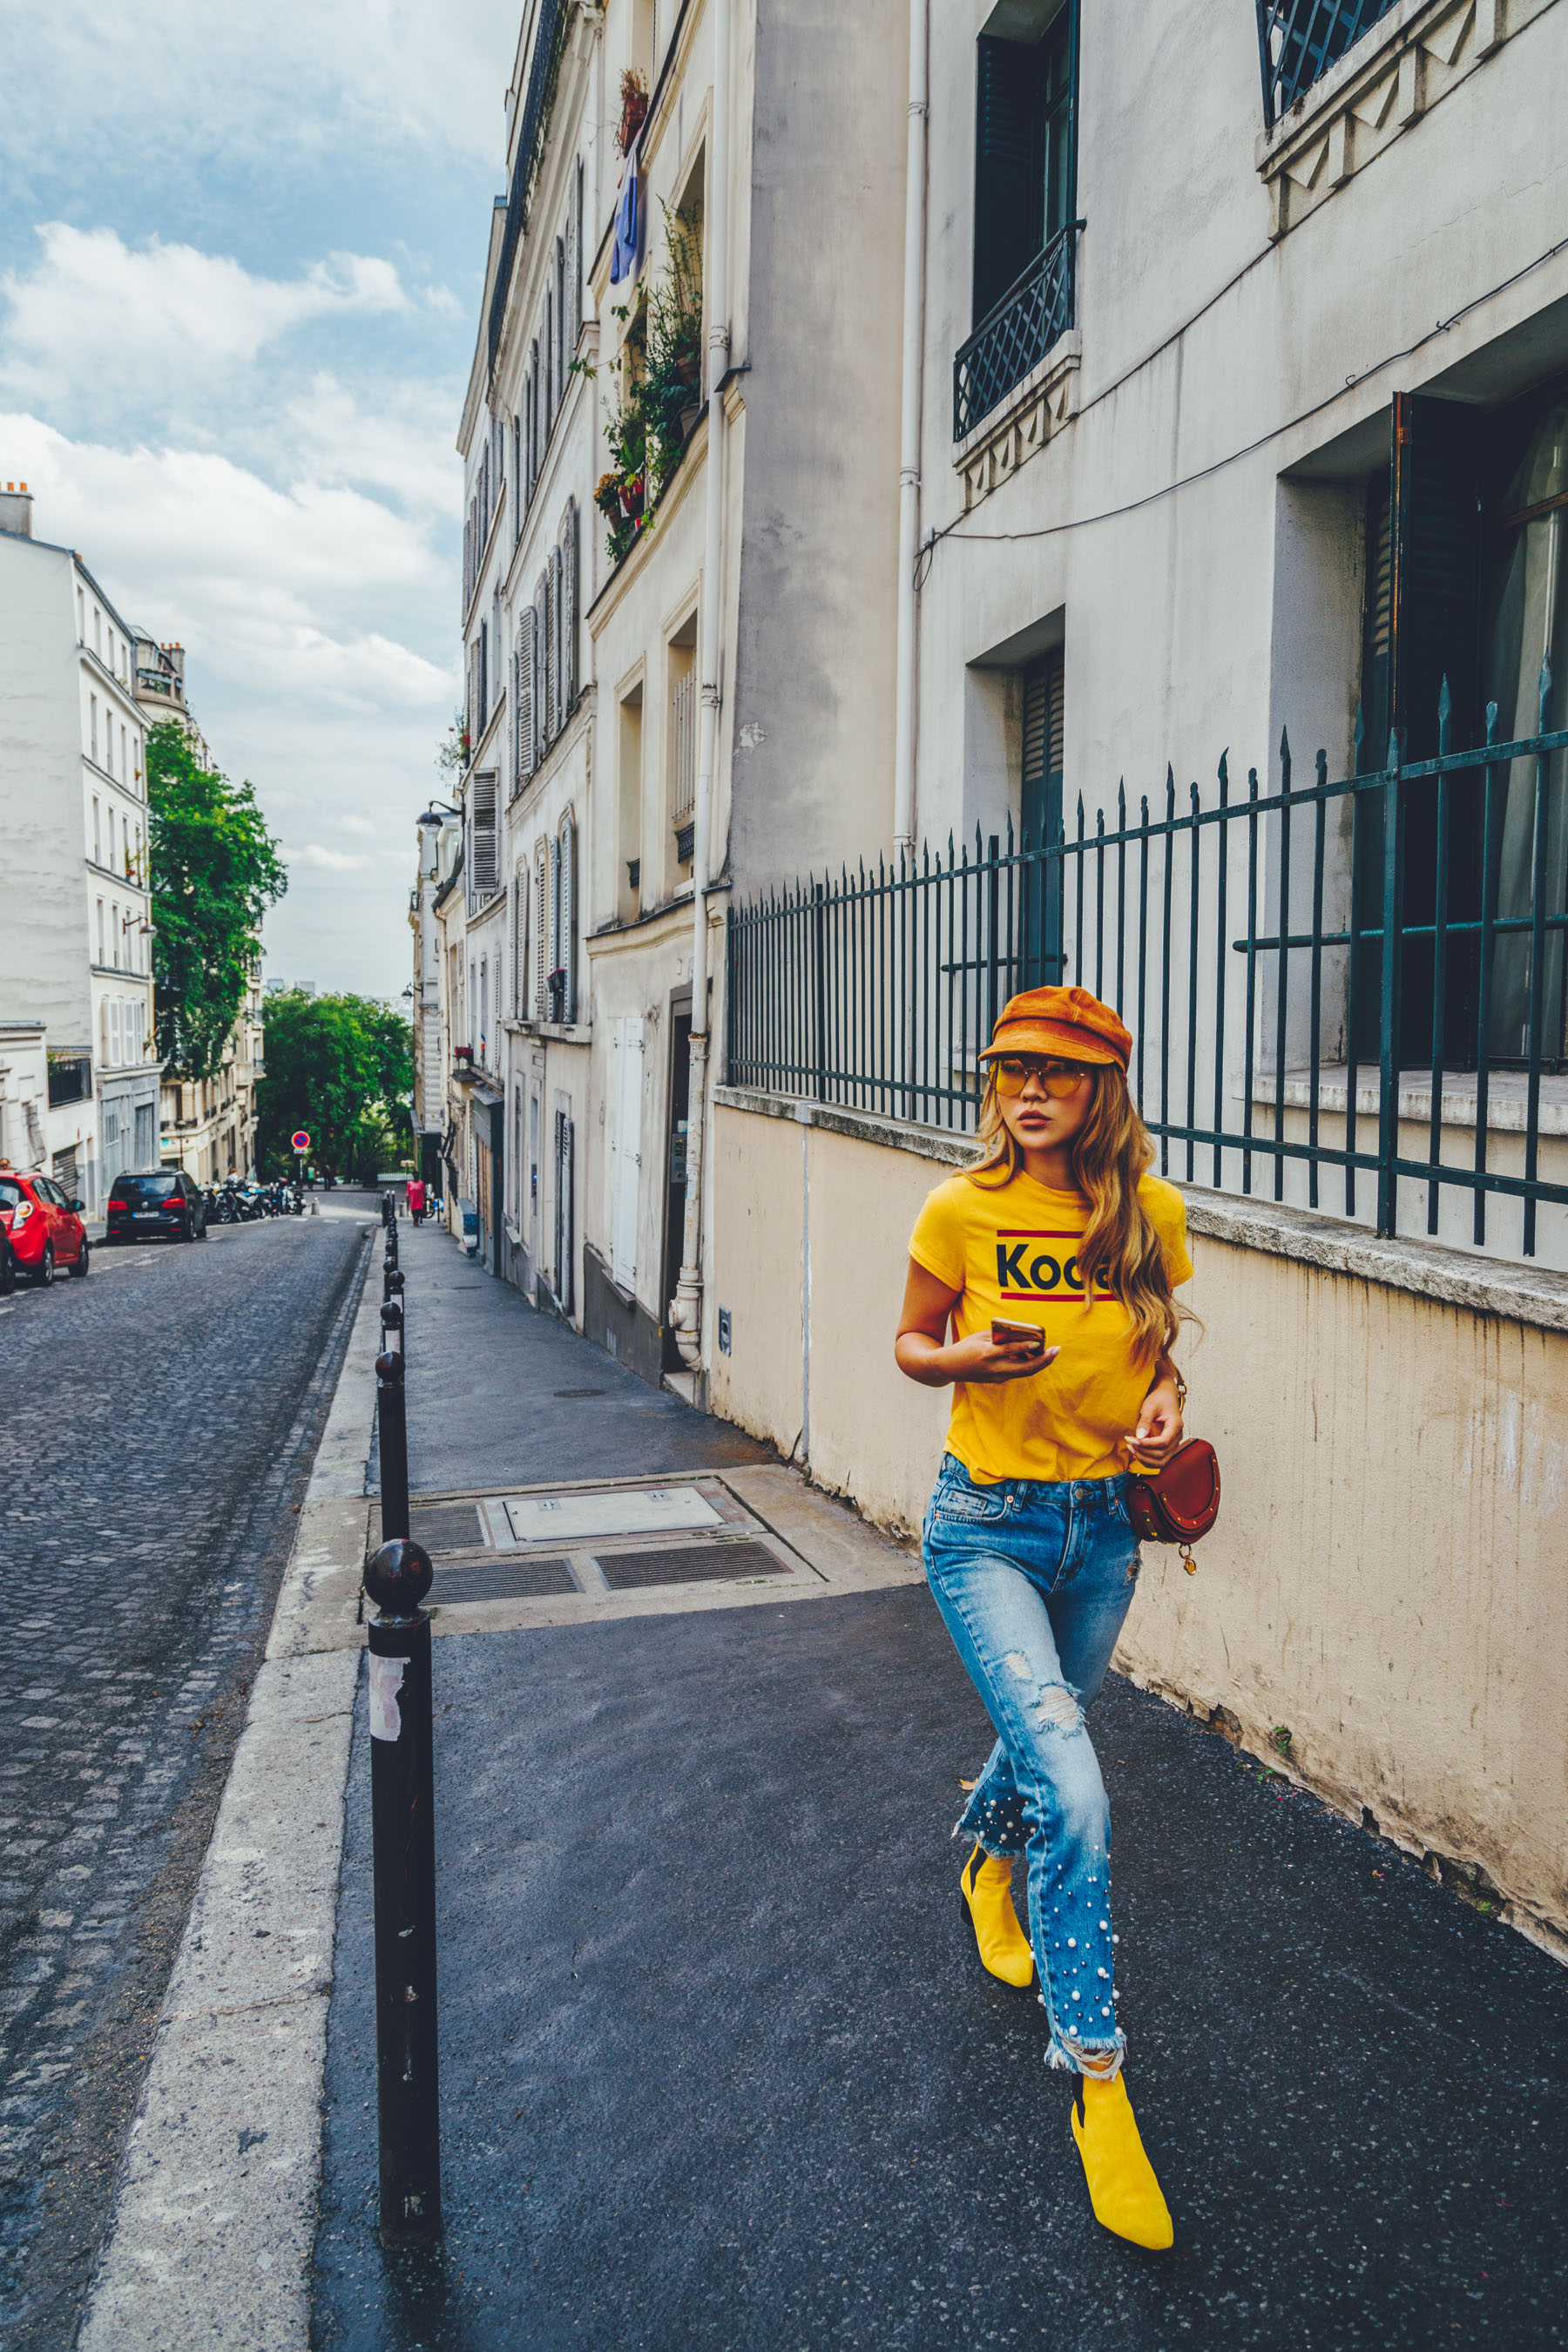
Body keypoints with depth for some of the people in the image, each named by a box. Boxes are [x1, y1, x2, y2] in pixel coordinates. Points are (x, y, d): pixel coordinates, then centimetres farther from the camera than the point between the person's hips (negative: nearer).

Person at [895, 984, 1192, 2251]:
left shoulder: (1152, 1214, -5)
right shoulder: (963, 1210, -13)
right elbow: (911, 1347, 0)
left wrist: (1165, 1394, -10)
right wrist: (974, 1355, -21)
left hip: (1103, 1528, 4)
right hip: (988, 1526, -4)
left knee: (1045, 1743, 26)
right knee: (1075, 1794, -15)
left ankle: (986, 1861, 61)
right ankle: (1096, 2077, 5)